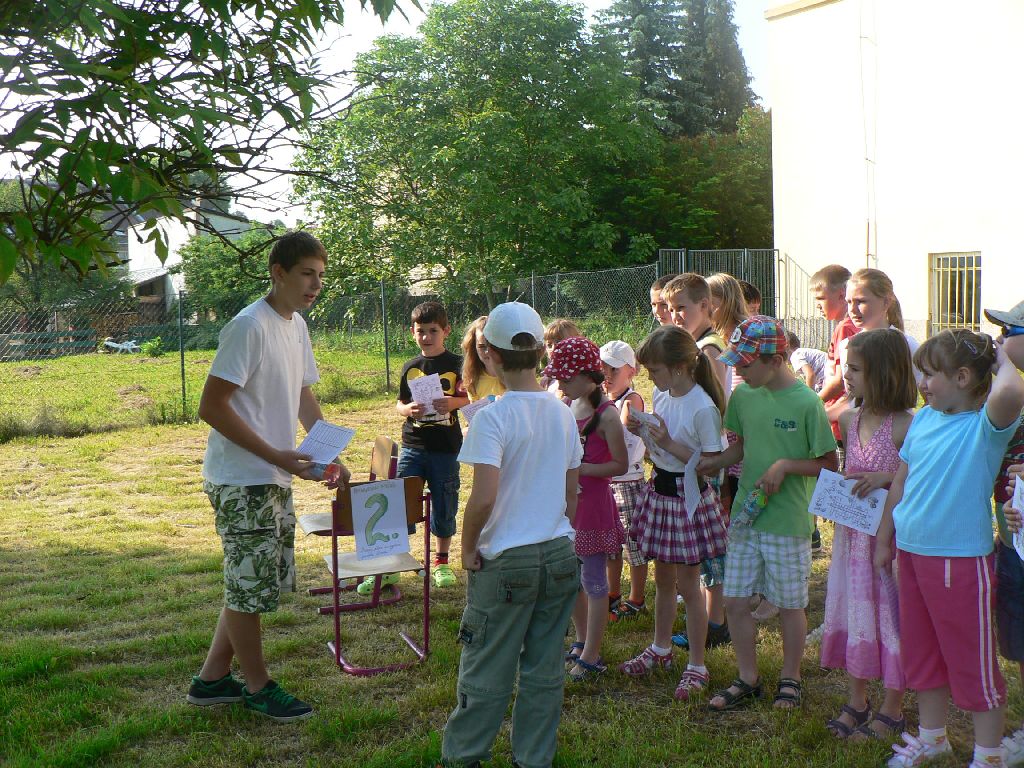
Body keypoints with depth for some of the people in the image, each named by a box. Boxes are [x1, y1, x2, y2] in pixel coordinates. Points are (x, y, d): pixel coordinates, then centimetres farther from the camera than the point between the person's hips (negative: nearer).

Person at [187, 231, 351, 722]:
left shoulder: (296, 325, 10)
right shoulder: (249, 326, -18)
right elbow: (211, 407, -20)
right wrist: (276, 455, -21)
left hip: (276, 479, 9)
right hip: (241, 481, -9)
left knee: (267, 582, 15)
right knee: (250, 585, 3)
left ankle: (212, 680, 28)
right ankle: (258, 687, 20)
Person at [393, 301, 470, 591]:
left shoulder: (456, 365, -1)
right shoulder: (410, 368, 7)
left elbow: (472, 399, 1)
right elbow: (400, 403, 11)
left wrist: (454, 402, -19)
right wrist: (408, 409, -11)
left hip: (446, 448, -2)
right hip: (412, 446, 2)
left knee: (444, 506, 8)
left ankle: (441, 561, 26)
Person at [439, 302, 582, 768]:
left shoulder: (493, 418, -15)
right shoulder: (563, 414, 4)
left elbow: (484, 498, -23)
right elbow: (571, 493, 10)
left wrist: (468, 548, -8)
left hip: (506, 560, -5)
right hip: (560, 555, 5)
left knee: (486, 672, 7)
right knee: (544, 669, 12)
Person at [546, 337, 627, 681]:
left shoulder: (606, 414, -15)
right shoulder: (570, 406, 8)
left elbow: (620, 464, -15)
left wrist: (579, 469, -21)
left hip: (593, 501, -8)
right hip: (567, 501, 8)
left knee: (593, 580, 1)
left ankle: (591, 656, 10)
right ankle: (582, 641, 32)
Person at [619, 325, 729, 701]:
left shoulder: (703, 408, -21)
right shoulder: (661, 395, 3)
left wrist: (670, 444, -26)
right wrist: (641, 431, -4)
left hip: (688, 497, -7)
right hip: (659, 490, 7)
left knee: (688, 583, 3)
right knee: (663, 577, 20)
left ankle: (697, 666, 16)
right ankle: (660, 649, 37)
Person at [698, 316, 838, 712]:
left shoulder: (806, 403, -14)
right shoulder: (744, 395, 2)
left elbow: (829, 464, -8)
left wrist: (786, 465, -19)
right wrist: (715, 462, -1)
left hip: (788, 521, -5)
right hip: (745, 516, 5)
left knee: (789, 605, 10)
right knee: (735, 601, 8)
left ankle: (790, 680, 30)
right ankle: (748, 679, 26)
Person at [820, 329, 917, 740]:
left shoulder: (905, 426, -16)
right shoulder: (848, 420, 5)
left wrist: (887, 478, -23)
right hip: (853, 533, 7)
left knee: (892, 616, 4)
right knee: (853, 612, 14)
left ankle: (892, 711, 19)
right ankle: (856, 701, 28)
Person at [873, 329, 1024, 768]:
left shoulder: (984, 426, -15)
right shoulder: (924, 418, 5)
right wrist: (884, 539, 18)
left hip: (960, 559, -7)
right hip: (912, 552, 7)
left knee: (973, 662, 5)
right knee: (922, 653, 20)